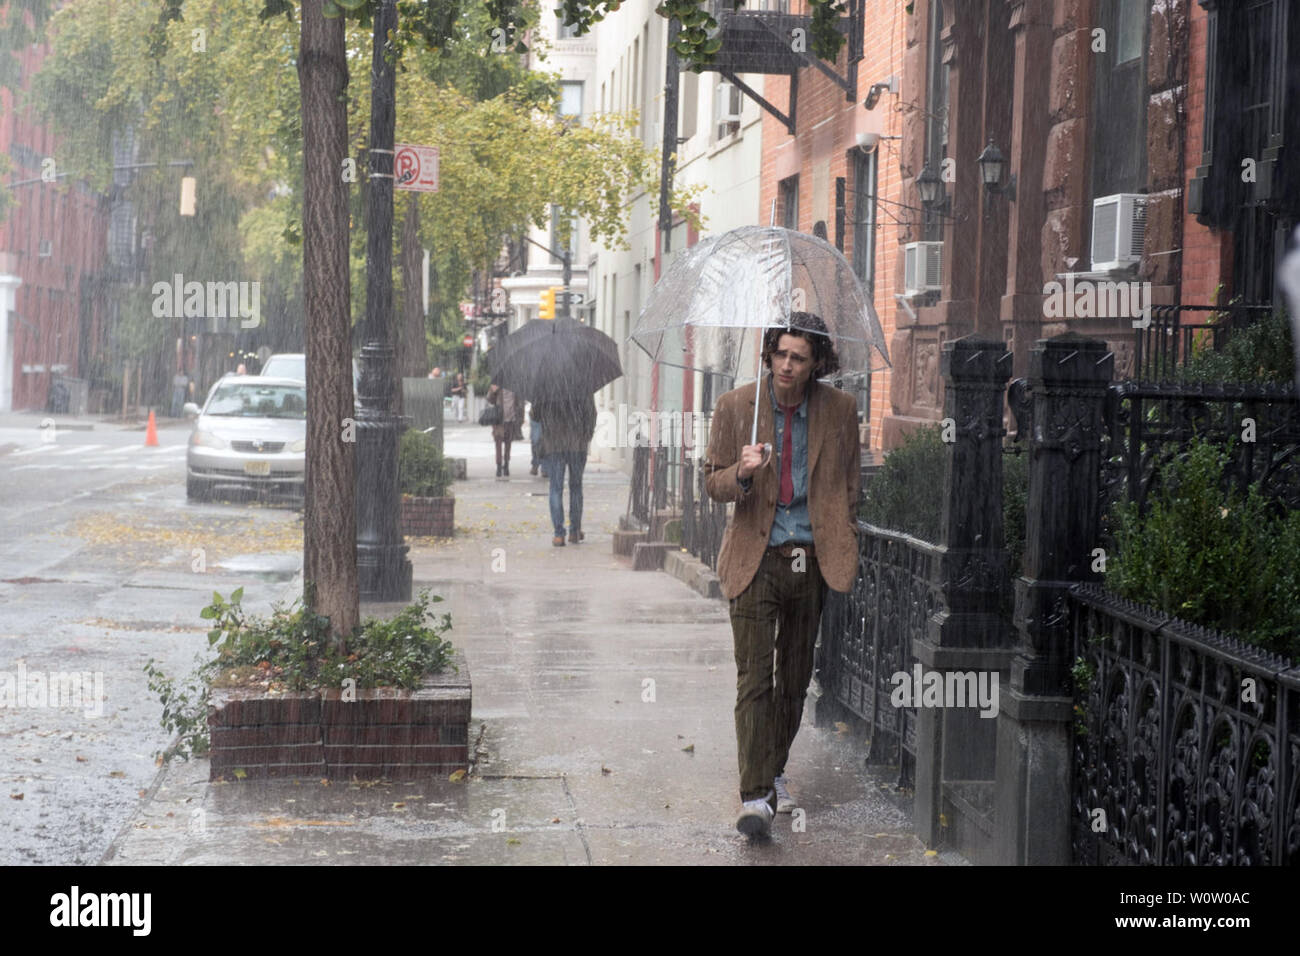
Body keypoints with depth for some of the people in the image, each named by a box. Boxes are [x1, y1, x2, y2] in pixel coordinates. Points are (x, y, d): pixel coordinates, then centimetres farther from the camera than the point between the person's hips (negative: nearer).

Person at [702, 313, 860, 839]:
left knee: (795, 676, 13)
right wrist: (742, 473, -19)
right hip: (756, 558, -2)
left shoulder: (840, 409, 2)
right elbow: (714, 484, 2)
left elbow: (849, 486, 12)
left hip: (812, 558, 2)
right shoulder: (735, 406, -2)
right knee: (754, 680, -9)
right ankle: (755, 795, -11)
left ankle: (775, 771, 31)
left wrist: (843, 549, 6)